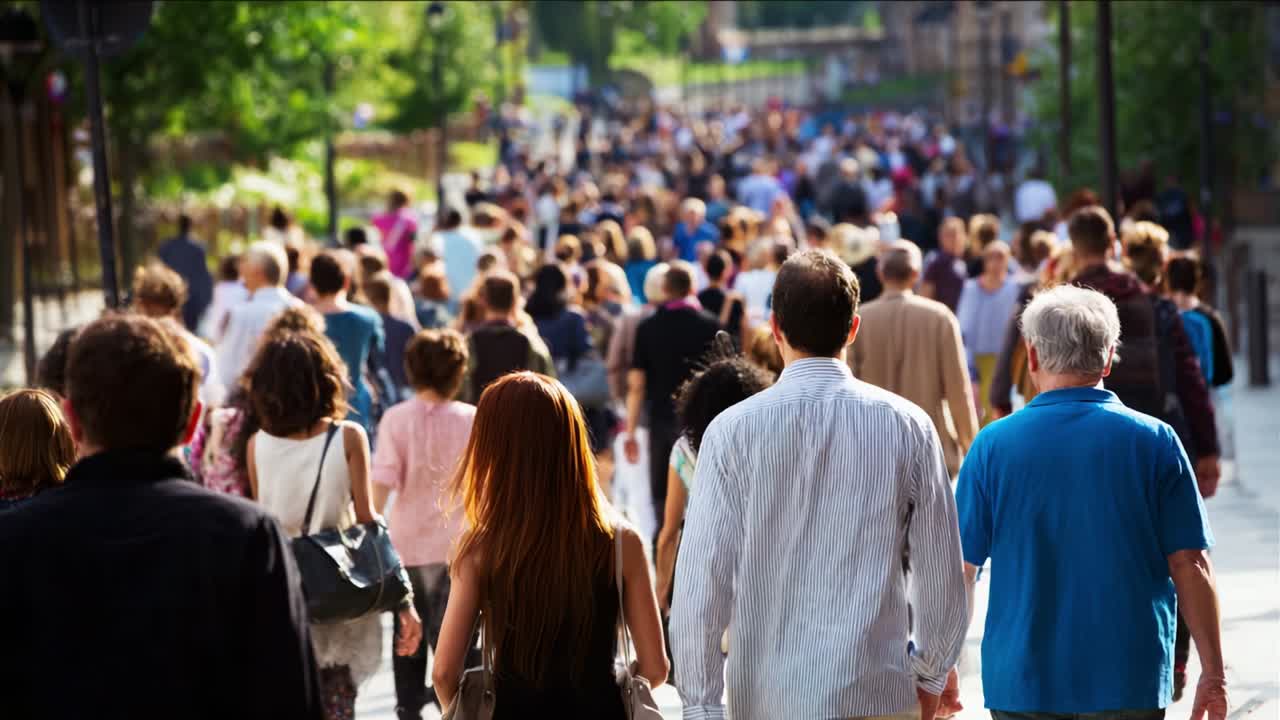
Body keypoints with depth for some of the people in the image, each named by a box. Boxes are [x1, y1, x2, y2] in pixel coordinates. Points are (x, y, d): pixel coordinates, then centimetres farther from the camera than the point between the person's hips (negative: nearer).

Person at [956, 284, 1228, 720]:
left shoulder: (994, 444, -2)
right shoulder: (1155, 442, -3)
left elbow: (960, 568, 0)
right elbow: (1190, 566, -3)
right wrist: (1212, 673, 5)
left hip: (1023, 684, 1)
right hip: (1130, 683, 0)